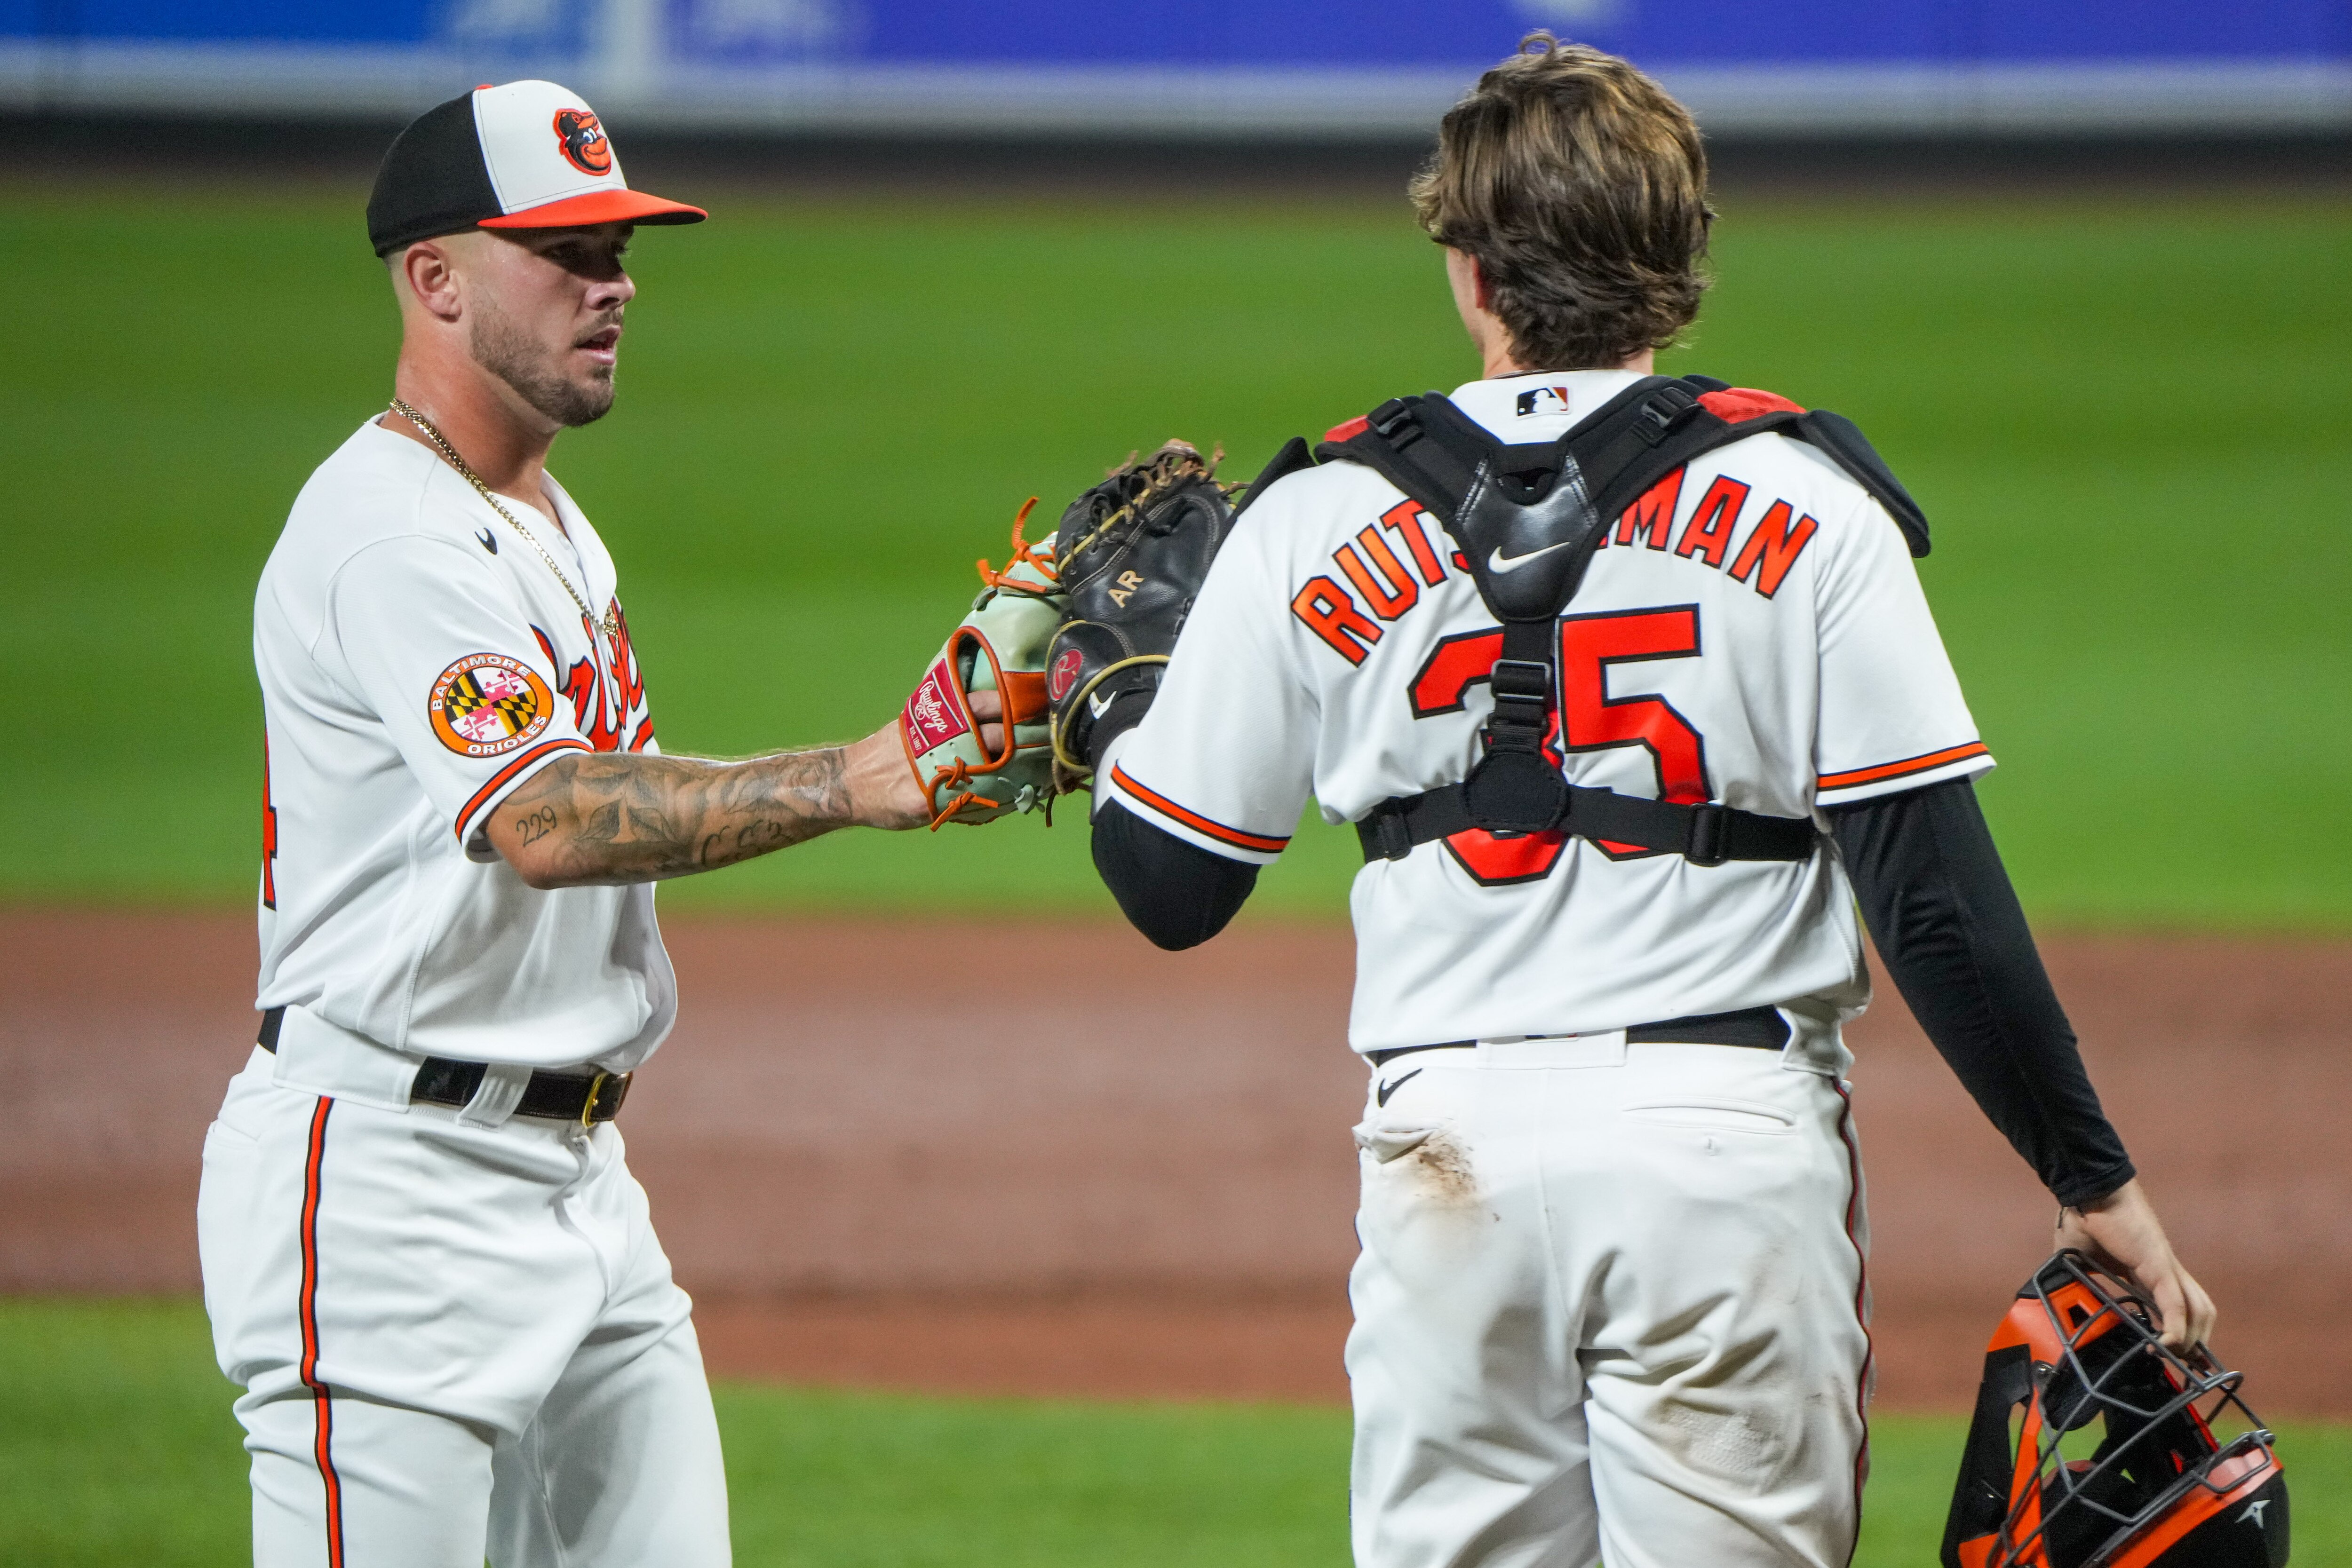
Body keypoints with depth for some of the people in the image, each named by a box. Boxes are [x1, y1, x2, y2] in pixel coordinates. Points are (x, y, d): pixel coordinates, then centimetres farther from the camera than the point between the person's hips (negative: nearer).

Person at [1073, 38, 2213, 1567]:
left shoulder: (1315, 522, 4)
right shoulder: (1803, 502, 0)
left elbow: (1167, 891, 10)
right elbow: (1935, 894, -6)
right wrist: (2094, 1178, -1)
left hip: (1452, 1144, 2)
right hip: (1736, 1144, -2)